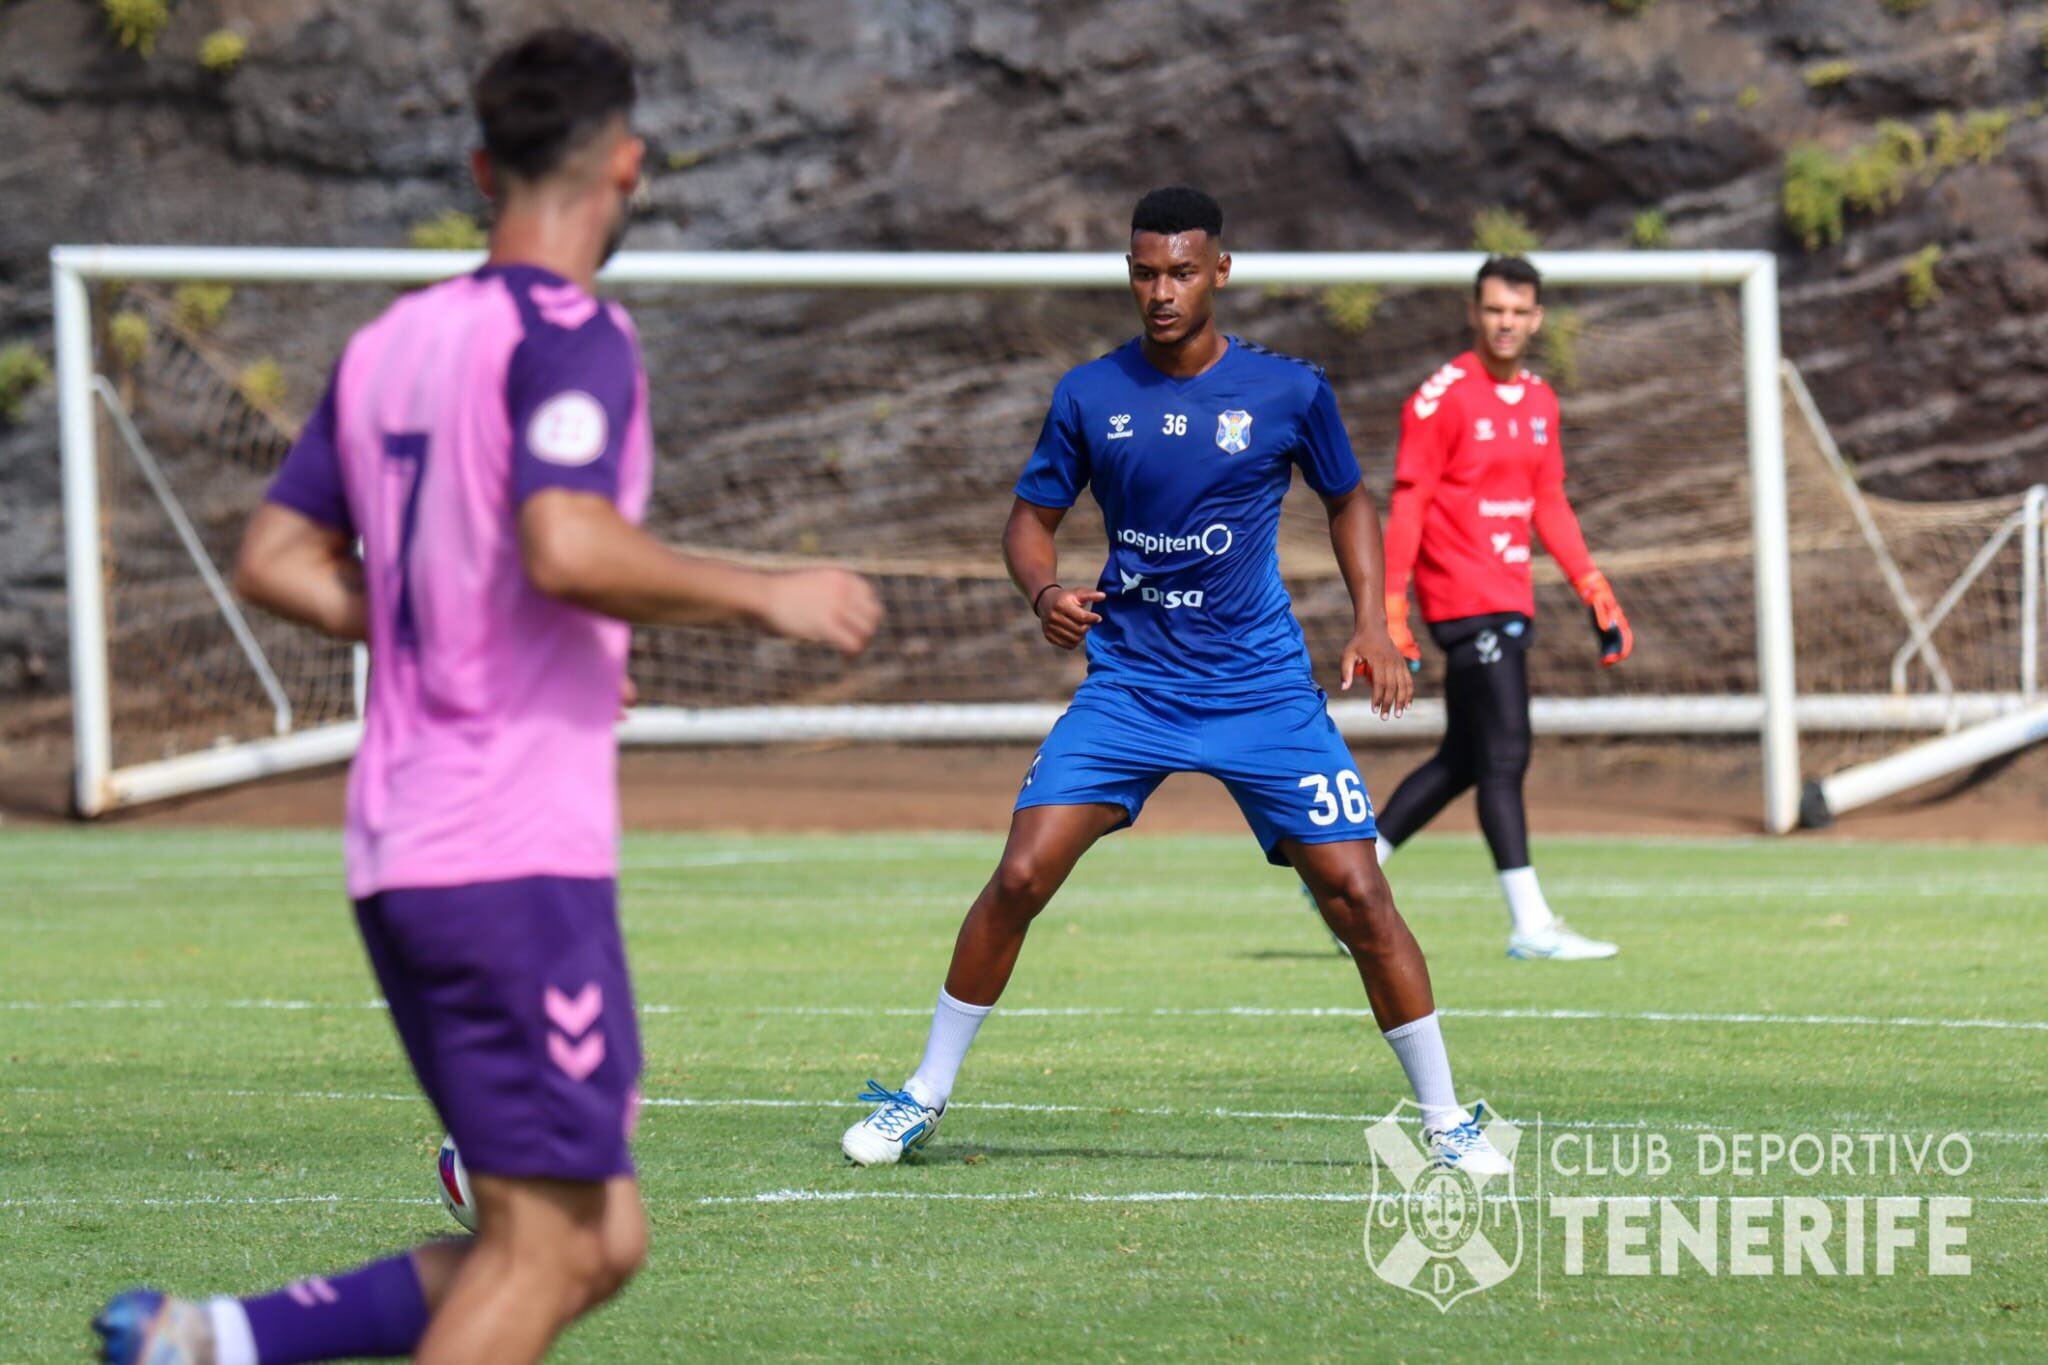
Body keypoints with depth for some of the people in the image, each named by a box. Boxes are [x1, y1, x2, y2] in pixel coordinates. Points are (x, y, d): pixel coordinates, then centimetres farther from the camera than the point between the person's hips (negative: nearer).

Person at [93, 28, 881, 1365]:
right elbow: (567, 549, -24)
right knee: (544, 1245, -6)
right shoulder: (571, 336, -9)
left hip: (399, 851, 9)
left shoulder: (389, 344, 15)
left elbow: (276, 562, 18)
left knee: (601, 1240, 11)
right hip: (520, 854, -9)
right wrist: (763, 595, -13)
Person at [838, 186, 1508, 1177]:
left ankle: (1445, 1120, 6)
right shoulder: (1091, 396, -2)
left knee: (1356, 895, -8)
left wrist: (1371, 624, -1)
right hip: (1129, 679, 1)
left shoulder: (1288, 390, -4)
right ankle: (924, 1096, 5)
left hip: (1263, 687, -1)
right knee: (1021, 876, -11)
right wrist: (1046, 592, -14)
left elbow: (1348, 501, 12)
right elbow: (1031, 517, 8)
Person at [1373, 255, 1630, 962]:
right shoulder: (1441, 398, -9)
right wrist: (1391, 612, -14)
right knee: (1506, 755, -12)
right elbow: (1407, 506, -10)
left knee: (1463, 761, 12)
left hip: (1510, 603, 8)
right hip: (1465, 602, -8)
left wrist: (1596, 591, 15)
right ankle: (1530, 924, -12)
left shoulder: (1539, 400, 14)